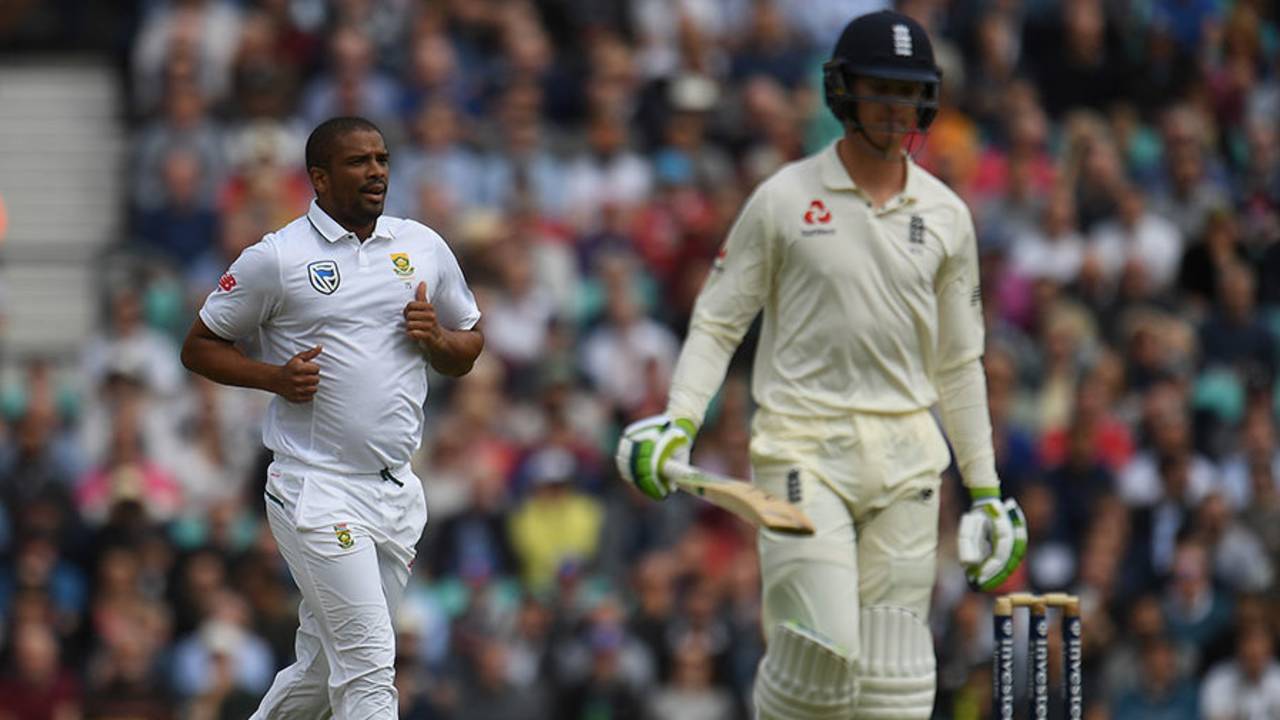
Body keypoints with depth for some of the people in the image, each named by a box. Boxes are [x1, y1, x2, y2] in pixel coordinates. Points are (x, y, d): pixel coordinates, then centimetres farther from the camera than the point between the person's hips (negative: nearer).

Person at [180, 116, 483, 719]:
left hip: (397, 489, 6)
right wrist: (275, 376, -13)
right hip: (316, 490, -5)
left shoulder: (424, 249, 11)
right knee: (368, 666, -14)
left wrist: (436, 338, -2)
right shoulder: (275, 259, -3)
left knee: (323, 670, 12)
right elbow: (199, 346, 4)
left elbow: (469, 348, 21)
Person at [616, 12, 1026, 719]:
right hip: (803, 446, -4)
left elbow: (958, 360, 16)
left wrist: (985, 488, 15)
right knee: (820, 643, -16)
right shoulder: (784, 198, -1)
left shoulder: (945, 215, 9)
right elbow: (717, 321, 2)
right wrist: (678, 422, -14)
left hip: (906, 455, 4)